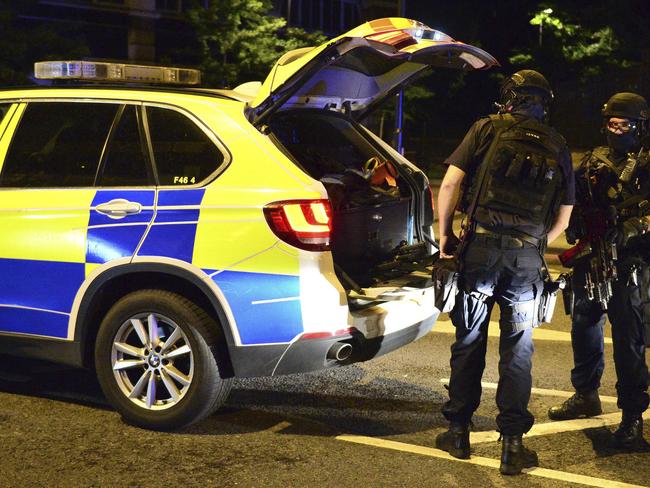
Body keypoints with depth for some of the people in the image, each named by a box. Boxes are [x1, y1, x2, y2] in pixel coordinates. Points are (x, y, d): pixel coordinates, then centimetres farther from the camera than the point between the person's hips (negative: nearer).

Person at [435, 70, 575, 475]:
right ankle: (513, 444, 9)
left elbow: (451, 183, -4)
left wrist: (445, 232, 6)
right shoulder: (558, 147, 11)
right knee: (518, 350, 9)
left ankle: (459, 433, 18)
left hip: (481, 248, -1)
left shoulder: (487, 129, 4)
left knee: (470, 342, 10)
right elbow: (563, 218, 13)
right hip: (528, 259, 1)